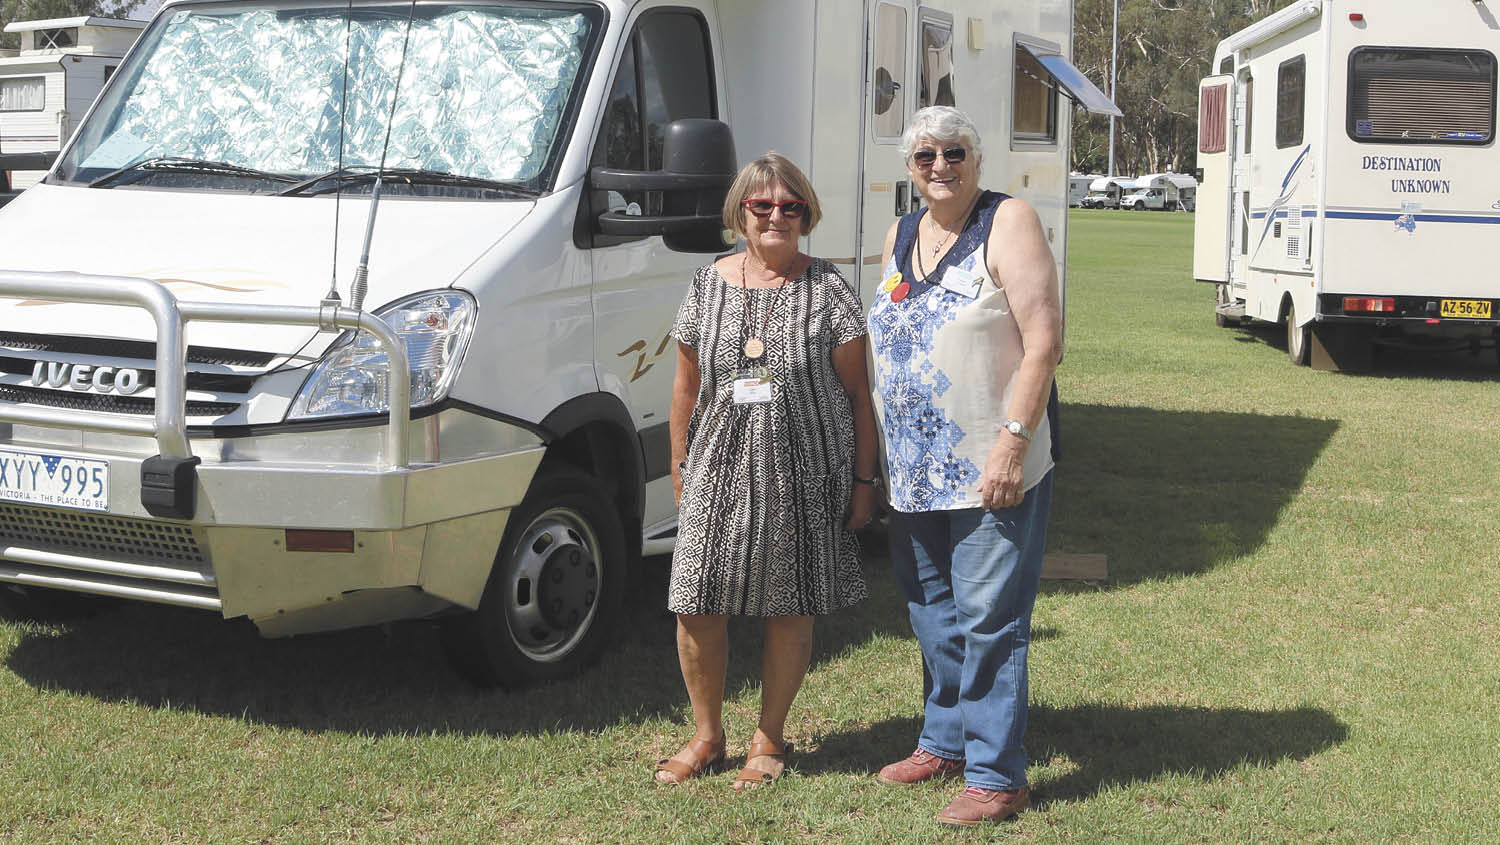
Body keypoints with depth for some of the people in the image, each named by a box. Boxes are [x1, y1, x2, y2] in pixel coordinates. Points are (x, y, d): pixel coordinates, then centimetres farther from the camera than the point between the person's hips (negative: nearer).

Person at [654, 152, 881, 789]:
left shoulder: (828, 290, -2)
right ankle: (707, 736, 20)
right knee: (696, 607, 1)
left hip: (804, 479, -2)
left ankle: (770, 739, 23)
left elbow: (856, 393, -1)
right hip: (720, 474, 2)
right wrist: (680, 464, 13)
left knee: (790, 611, 6)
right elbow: (687, 386, 13)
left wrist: (863, 480, -3)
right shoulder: (708, 285, 6)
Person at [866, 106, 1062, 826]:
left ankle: (995, 776, 5)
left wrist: (1013, 441, -22)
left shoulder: (1008, 224, -9)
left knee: (988, 621, -4)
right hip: (916, 473, 7)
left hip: (993, 469, -7)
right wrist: (884, 455, 18)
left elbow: (1044, 343, -15)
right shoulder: (901, 236, 13)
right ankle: (945, 741, 34)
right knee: (932, 614, 18)